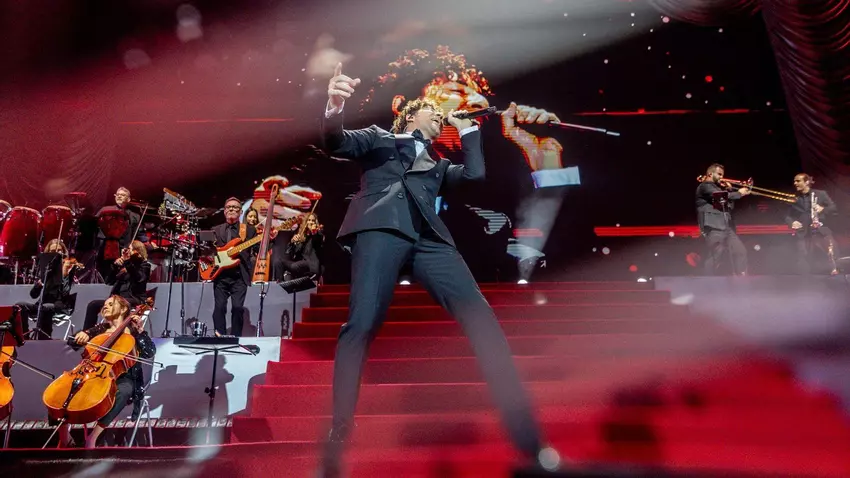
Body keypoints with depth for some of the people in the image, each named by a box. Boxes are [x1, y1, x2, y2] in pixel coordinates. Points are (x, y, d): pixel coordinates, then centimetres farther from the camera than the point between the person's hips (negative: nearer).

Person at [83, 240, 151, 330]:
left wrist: (128, 261, -27)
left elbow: (139, 278, -19)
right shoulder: (123, 264, 20)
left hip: (135, 299, -6)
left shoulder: (144, 264, 3)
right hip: (119, 298, 7)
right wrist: (115, 265, 0)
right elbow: (109, 281, 14)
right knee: (93, 305, -14)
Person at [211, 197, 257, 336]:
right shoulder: (216, 230, 16)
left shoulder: (250, 230, 8)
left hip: (240, 276, -2)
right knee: (219, 307, -4)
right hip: (220, 275, 2)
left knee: (237, 307, -10)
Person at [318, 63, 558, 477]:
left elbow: (475, 173, 26)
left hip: (427, 235, 3)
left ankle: (528, 438, -13)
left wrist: (466, 129, 35)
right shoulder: (378, 138, 28)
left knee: (480, 317, -13)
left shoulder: (437, 164, 38)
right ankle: (338, 438, -10)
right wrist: (333, 111, -10)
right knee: (362, 324, -22)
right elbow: (336, 143, 12)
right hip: (382, 226, -3)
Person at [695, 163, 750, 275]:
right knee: (715, 257, -12)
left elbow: (731, 206, 23)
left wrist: (728, 190, 11)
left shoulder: (719, 188, 28)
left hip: (727, 227, 9)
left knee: (740, 251, 2)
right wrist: (739, 193, -11)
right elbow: (720, 196, -18)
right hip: (713, 228, -9)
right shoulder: (704, 186, 0)